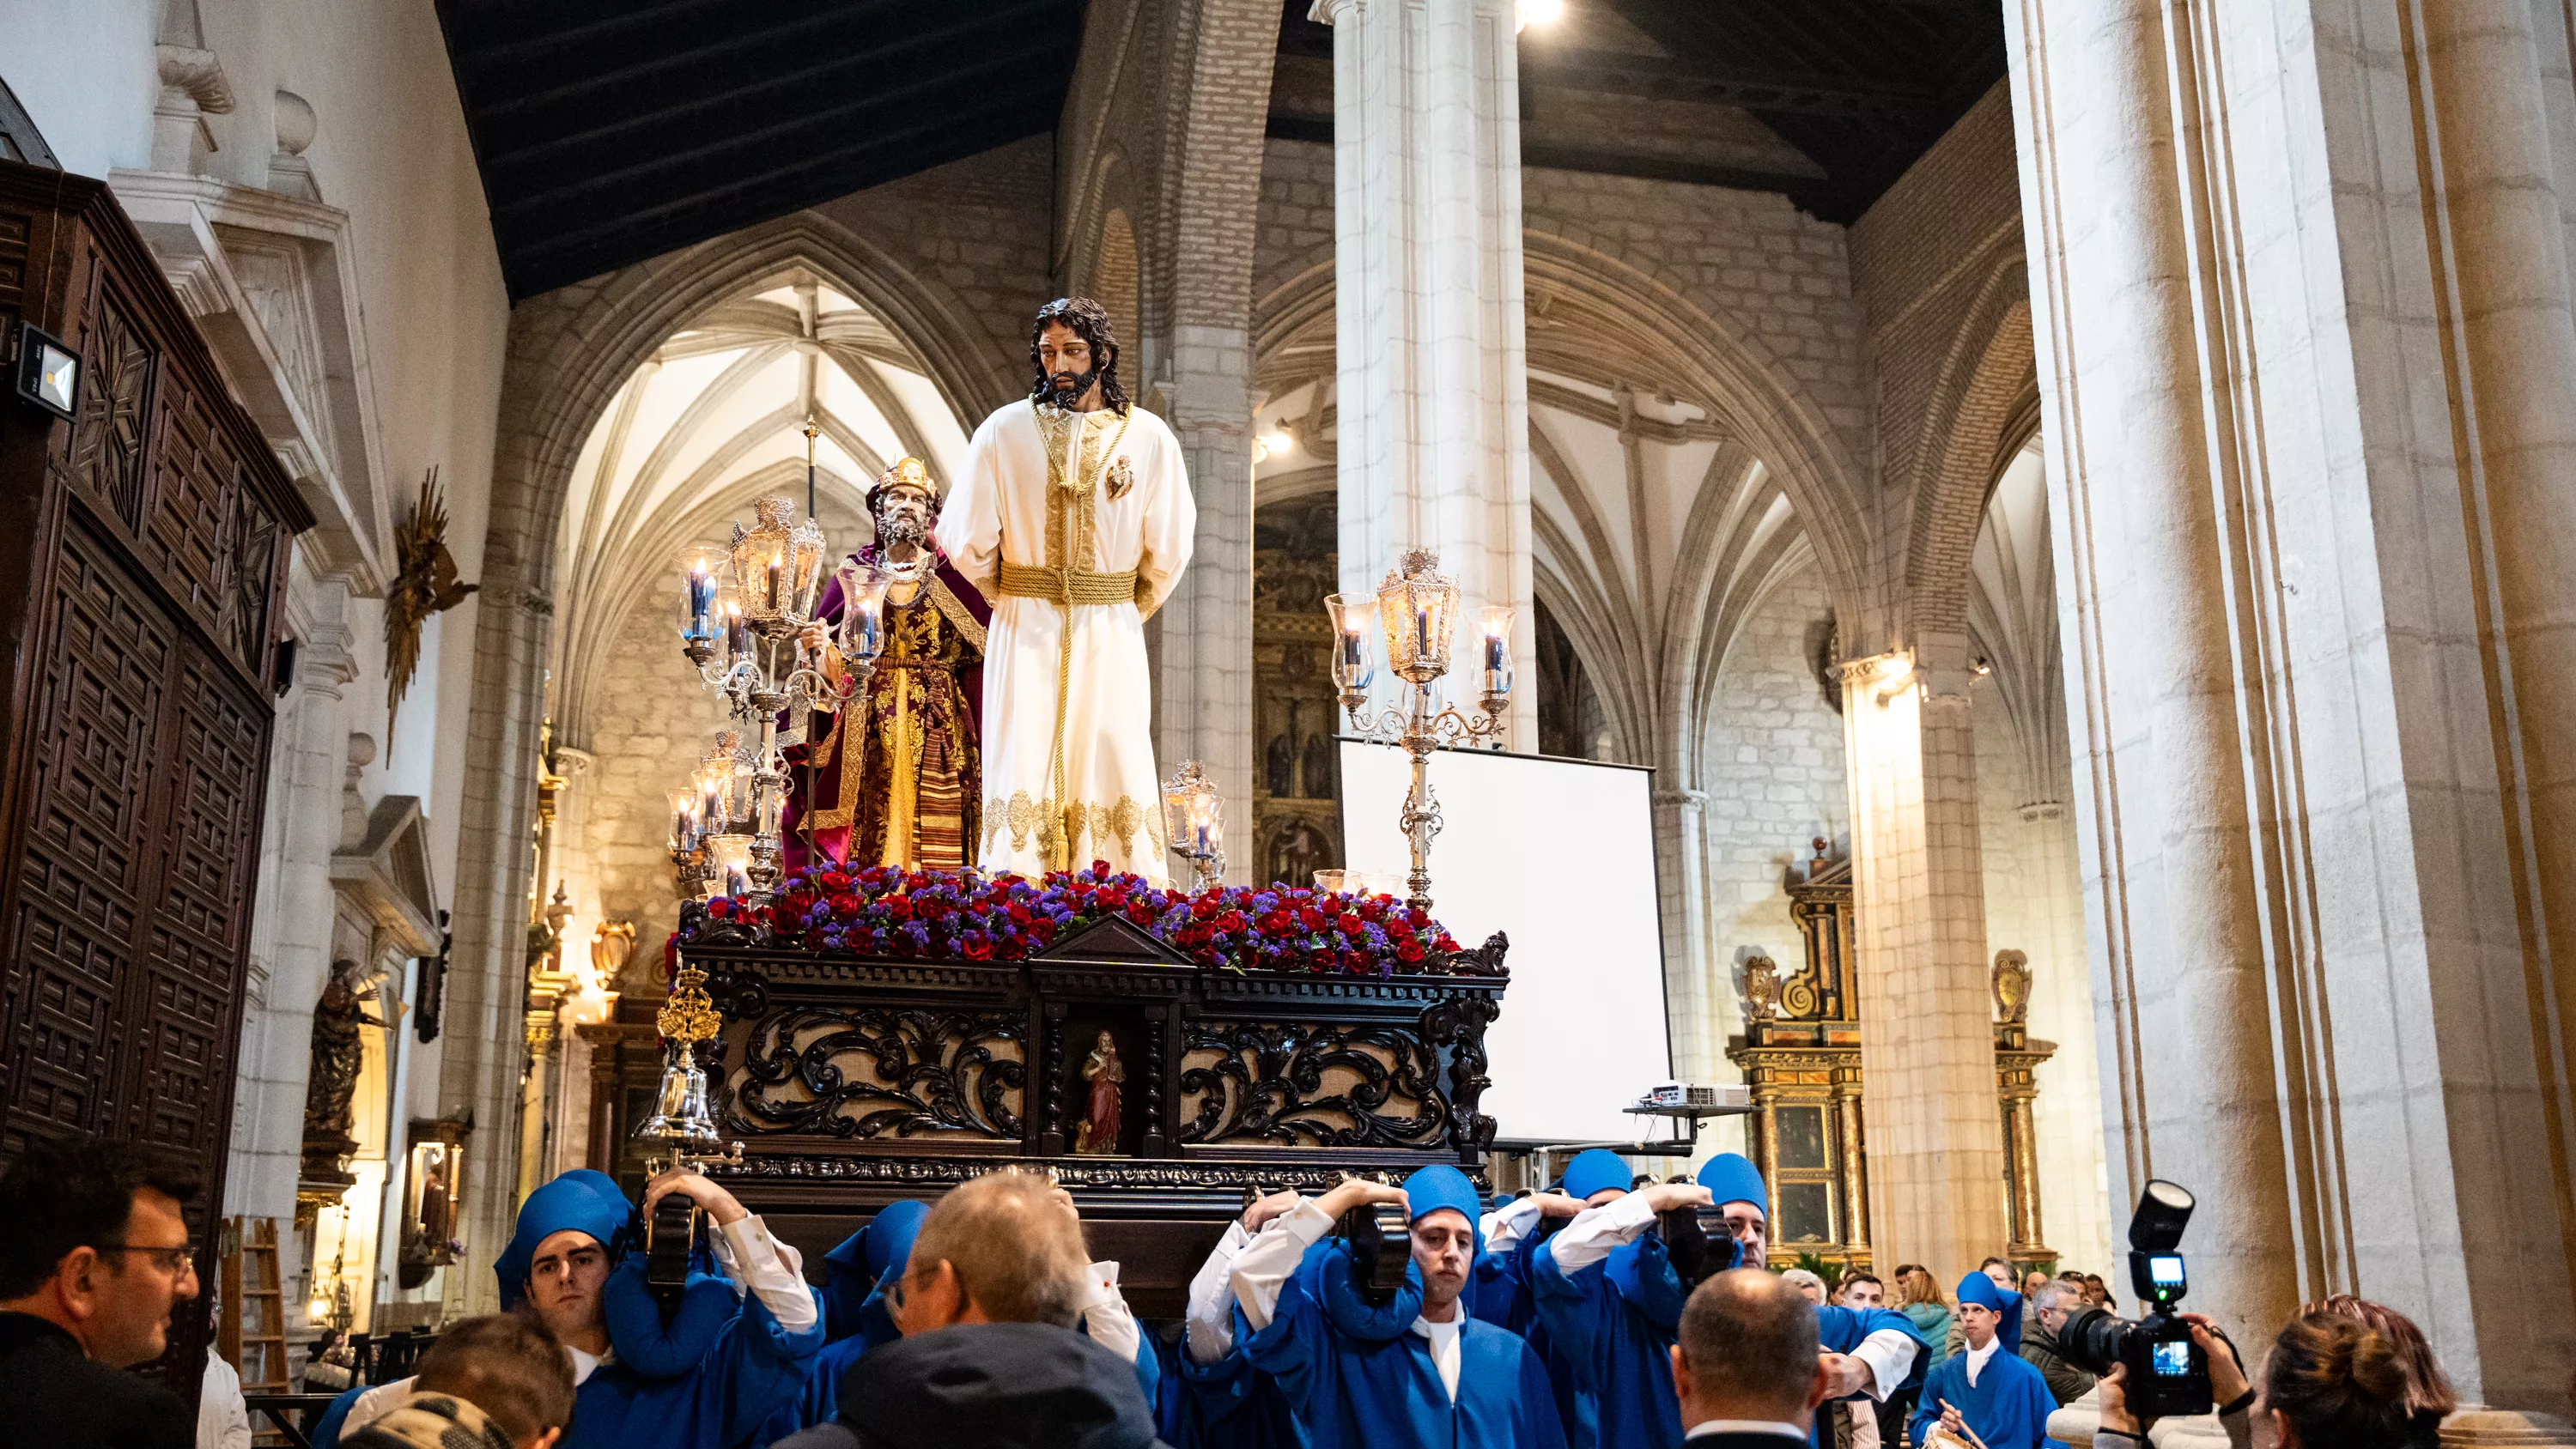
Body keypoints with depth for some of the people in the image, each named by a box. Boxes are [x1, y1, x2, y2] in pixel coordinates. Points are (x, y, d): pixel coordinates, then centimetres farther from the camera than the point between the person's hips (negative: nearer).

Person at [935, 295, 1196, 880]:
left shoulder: (1149, 437, 1)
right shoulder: (1004, 431, 0)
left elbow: (1168, 551, 5)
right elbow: (966, 541, 2)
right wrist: (1013, 603, 10)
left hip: (1112, 639, 0)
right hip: (1024, 637, 0)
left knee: (1115, 781, -2)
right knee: (1023, 780, -3)